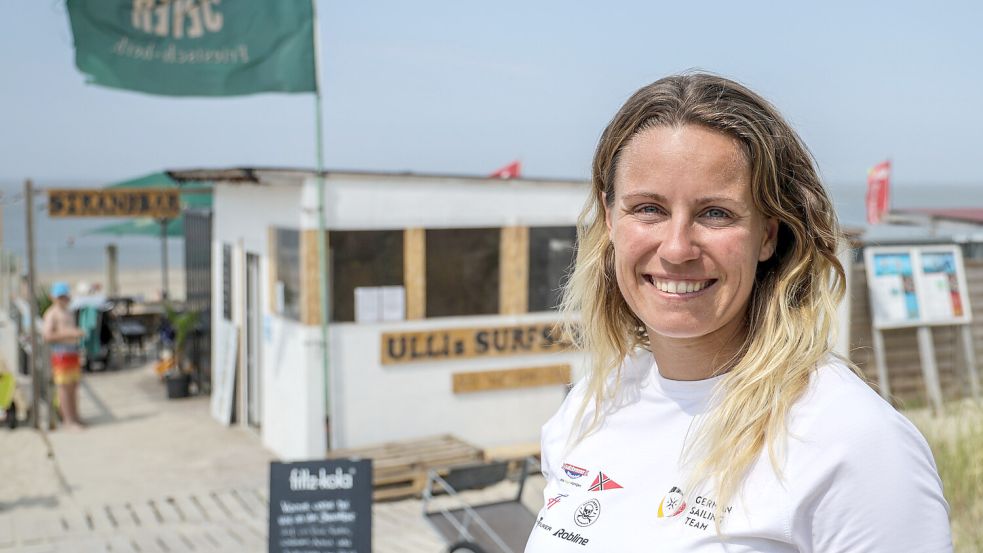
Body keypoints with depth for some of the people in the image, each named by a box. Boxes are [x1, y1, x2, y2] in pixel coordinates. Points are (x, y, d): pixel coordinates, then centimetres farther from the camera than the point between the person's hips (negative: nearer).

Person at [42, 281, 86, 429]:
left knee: (74, 386, 11)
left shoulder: (69, 313, 18)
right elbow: (47, 335, -18)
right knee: (64, 387, -6)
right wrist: (68, 334, -21)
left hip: (73, 352, 9)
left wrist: (78, 332, 11)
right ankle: (68, 420, -4)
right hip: (60, 354, -9)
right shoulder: (52, 314, -9)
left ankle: (74, 416, 17)